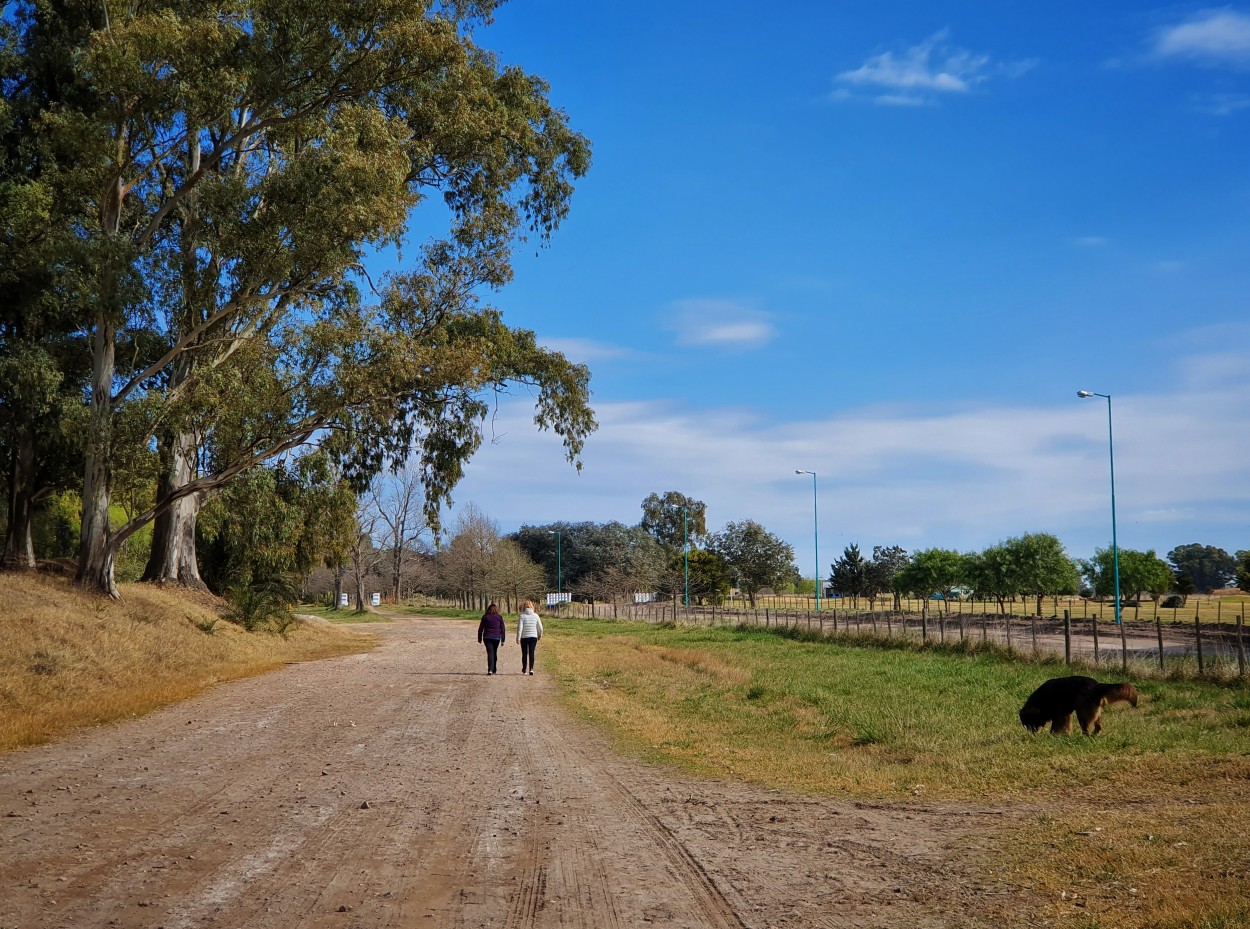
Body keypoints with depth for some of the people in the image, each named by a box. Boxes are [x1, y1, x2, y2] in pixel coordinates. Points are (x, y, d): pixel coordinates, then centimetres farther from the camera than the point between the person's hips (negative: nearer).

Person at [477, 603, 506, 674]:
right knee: (494, 653, 16)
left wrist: (479, 638, 12)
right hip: (496, 638, 1)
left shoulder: (485, 617, 1)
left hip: (487, 638, -1)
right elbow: (502, 629, 2)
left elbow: (480, 628, 3)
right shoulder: (499, 617, 2)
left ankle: (490, 669, -21)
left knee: (490, 653, -5)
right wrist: (503, 640, 7)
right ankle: (494, 669, 23)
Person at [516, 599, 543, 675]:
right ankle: (531, 668, -10)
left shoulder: (522, 616, -8)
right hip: (533, 637, 1)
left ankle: (524, 669, 26)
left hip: (524, 637, -1)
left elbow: (519, 628, -12)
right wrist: (540, 635, 22)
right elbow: (540, 627, 5)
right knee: (531, 653, 3)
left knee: (524, 653, 13)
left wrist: (518, 638, -8)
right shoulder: (535, 615, -1)